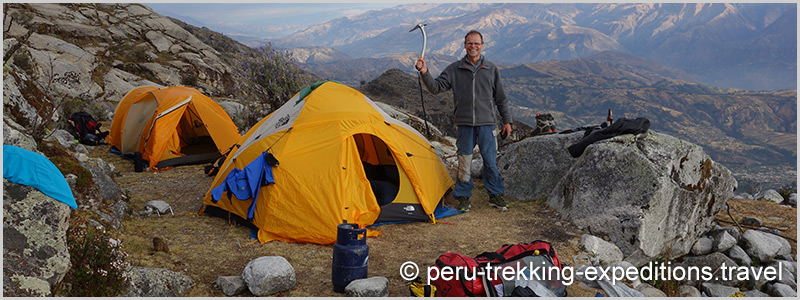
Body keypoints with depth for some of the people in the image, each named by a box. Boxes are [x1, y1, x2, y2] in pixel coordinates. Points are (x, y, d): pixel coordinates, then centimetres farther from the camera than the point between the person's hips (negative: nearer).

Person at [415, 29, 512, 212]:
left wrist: (507, 121, 10)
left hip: (486, 123, 0)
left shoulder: (491, 69, 6)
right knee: (464, 161, 4)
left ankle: (495, 196, 17)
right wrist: (425, 73, -19)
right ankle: (463, 197, 16)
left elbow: (500, 98, 11)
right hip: (464, 124, 0)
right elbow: (436, 88, -3)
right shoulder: (454, 69, 4)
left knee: (490, 161, 2)